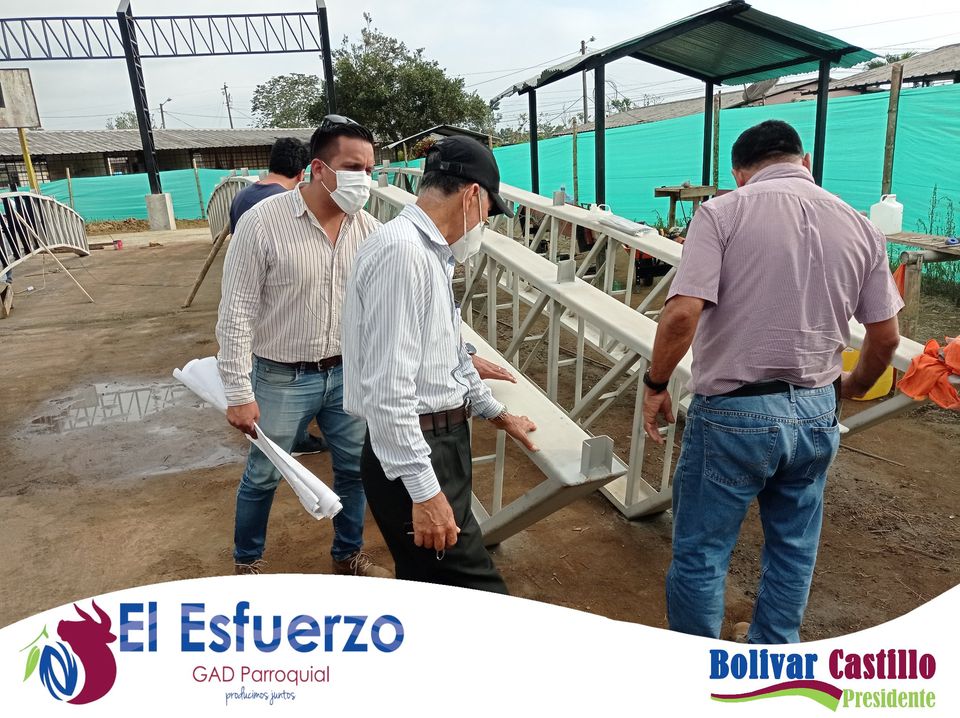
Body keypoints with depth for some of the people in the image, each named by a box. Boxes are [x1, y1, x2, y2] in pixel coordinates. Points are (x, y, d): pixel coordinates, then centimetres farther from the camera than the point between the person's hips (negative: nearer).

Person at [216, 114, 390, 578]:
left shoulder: (368, 228, -4)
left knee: (355, 468, 15)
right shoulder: (262, 222, -16)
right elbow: (236, 313, -13)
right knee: (263, 476, 14)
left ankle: (349, 555, 39)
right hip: (282, 379, -4)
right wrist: (239, 392, -14)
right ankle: (247, 563, 39)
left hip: (348, 373, 4)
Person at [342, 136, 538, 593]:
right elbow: (387, 390, -24)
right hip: (412, 454, -10)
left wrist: (496, 414, 34)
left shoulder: (432, 252, 13)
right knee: (477, 594, -3)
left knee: (427, 588, 17)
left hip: (444, 440, 10)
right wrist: (424, 491, -22)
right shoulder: (401, 251, -19)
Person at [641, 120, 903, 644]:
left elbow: (682, 314, -21)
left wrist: (655, 385, -7)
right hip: (817, 414, 6)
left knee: (700, 552, 11)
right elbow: (885, 336, 9)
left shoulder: (723, 213, -10)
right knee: (793, 549, 22)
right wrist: (853, 387, 27)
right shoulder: (859, 226, 5)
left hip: (733, 413, -5)